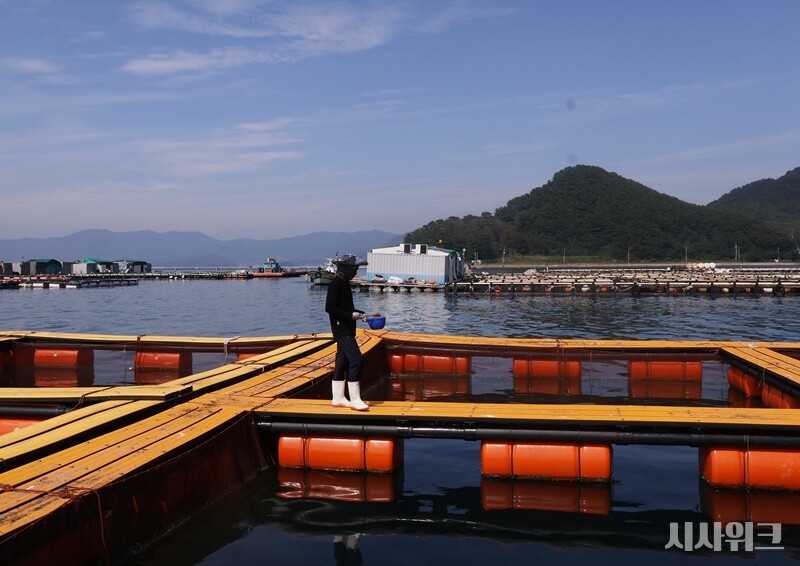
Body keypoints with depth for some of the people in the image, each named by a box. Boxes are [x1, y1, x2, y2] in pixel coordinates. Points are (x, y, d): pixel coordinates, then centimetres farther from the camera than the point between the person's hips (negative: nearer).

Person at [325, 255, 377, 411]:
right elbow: (329, 308, -19)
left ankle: (338, 398, 18)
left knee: (342, 362, 12)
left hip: (347, 329, 10)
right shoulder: (336, 284, -14)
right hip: (341, 329, -10)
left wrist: (361, 314, 14)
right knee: (356, 359, -14)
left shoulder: (344, 283, 15)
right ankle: (354, 399, -10)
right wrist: (351, 315, -20)